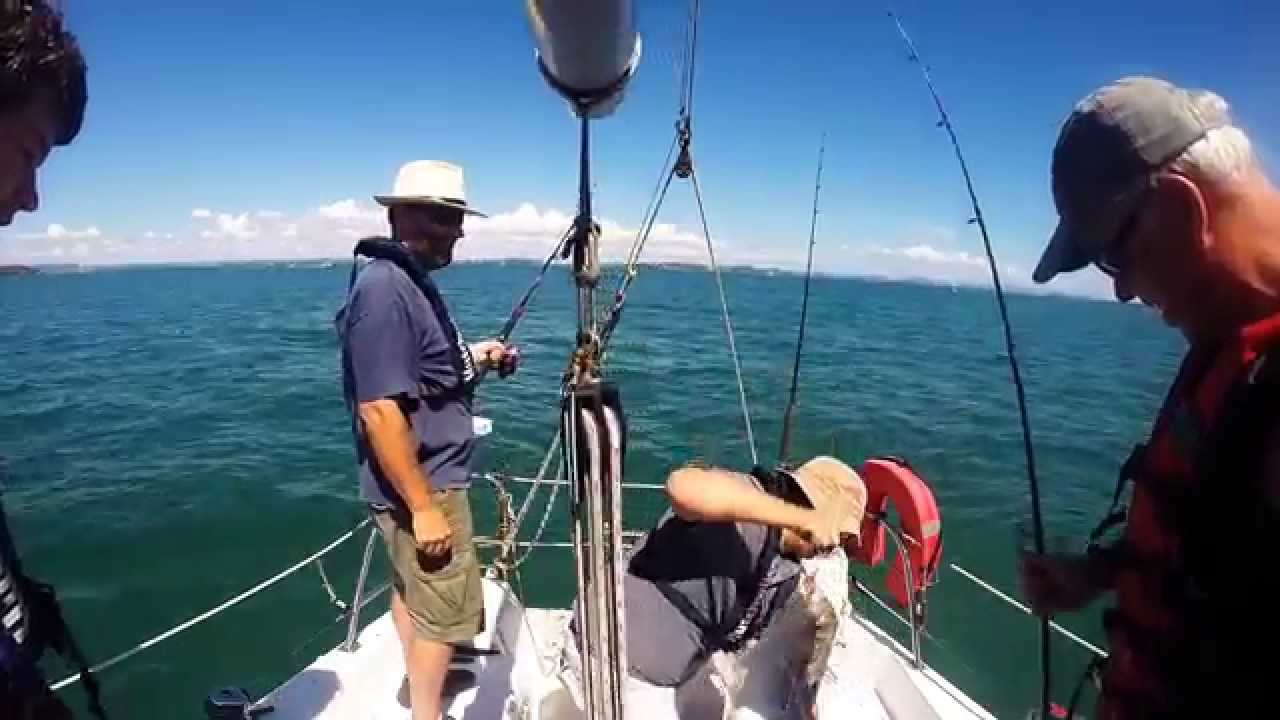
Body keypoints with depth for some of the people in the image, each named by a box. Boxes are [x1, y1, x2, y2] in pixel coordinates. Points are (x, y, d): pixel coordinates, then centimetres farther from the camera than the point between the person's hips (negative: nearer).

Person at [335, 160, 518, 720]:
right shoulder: (383, 290, -23)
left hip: (426, 477, 10)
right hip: (420, 484, -10)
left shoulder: (412, 281, 8)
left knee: (412, 586, 25)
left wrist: (475, 359, 5)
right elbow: (379, 410, -27)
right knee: (447, 610, 4)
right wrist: (424, 506, -24)